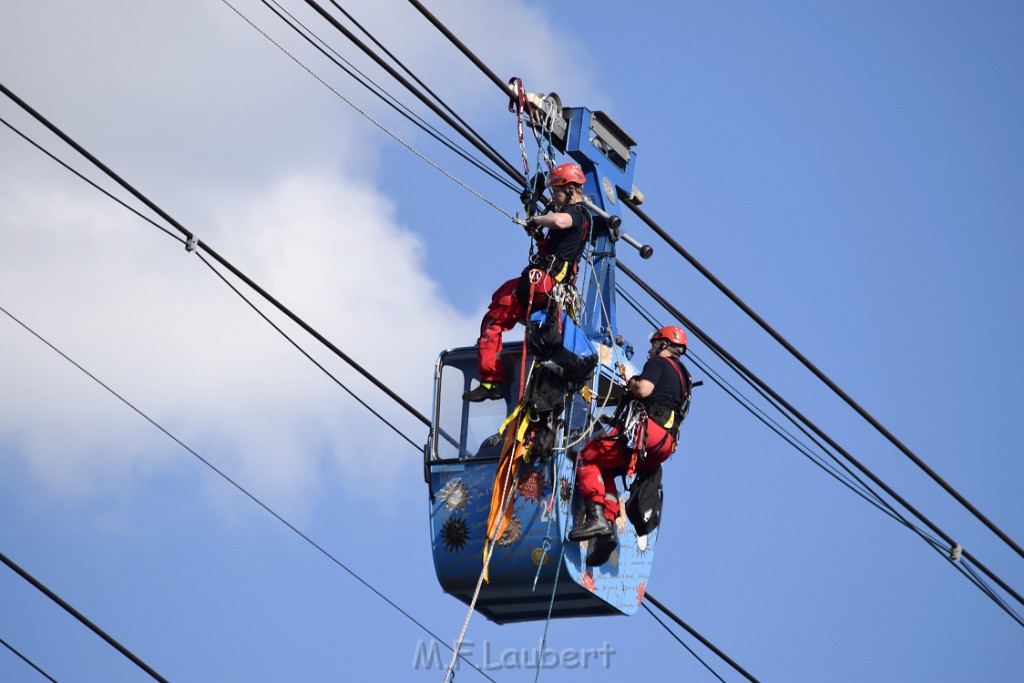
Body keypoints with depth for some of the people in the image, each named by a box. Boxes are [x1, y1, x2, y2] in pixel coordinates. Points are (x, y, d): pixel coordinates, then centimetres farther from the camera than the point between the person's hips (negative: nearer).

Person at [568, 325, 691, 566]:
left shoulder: (659, 362, 3)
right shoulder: (683, 377, 30)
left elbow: (643, 390, -14)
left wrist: (631, 384, 8)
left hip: (647, 429, -9)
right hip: (666, 444, 9)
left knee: (588, 458, -4)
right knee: (605, 471, 17)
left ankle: (596, 517, -22)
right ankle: (608, 526, 0)